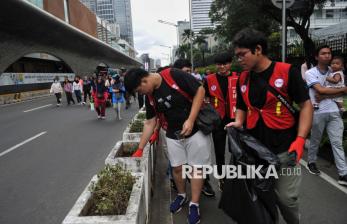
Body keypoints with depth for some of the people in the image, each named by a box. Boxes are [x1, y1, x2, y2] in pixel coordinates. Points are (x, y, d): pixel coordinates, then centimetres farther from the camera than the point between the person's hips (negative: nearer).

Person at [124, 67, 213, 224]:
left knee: (196, 167, 4)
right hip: (173, 135, 5)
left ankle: (194, 204, 20)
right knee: (177, 167, 11)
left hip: (196, 128, -5)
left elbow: (200, 90, -17)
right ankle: (181, 195, 36)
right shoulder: (150, 97, 0)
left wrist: (191, 120, -22)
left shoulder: (173, 76, -20)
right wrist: (140, 149, 5)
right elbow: (150, 123, 6)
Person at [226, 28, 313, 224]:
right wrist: (238, 123, -4)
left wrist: (300, 139, -15)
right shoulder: (243, 79, 5)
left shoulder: (287, 72, -9)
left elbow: (306, 105, -5)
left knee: (286, 197, 6)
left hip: (284, 149, -4)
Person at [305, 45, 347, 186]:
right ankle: (311, 162, 32)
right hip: (318, 112, -4)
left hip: (334, 112, 4)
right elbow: (321, 90, -14)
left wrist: (326, 95, -12)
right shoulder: (310, 73, -4)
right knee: (315, 140, 11)